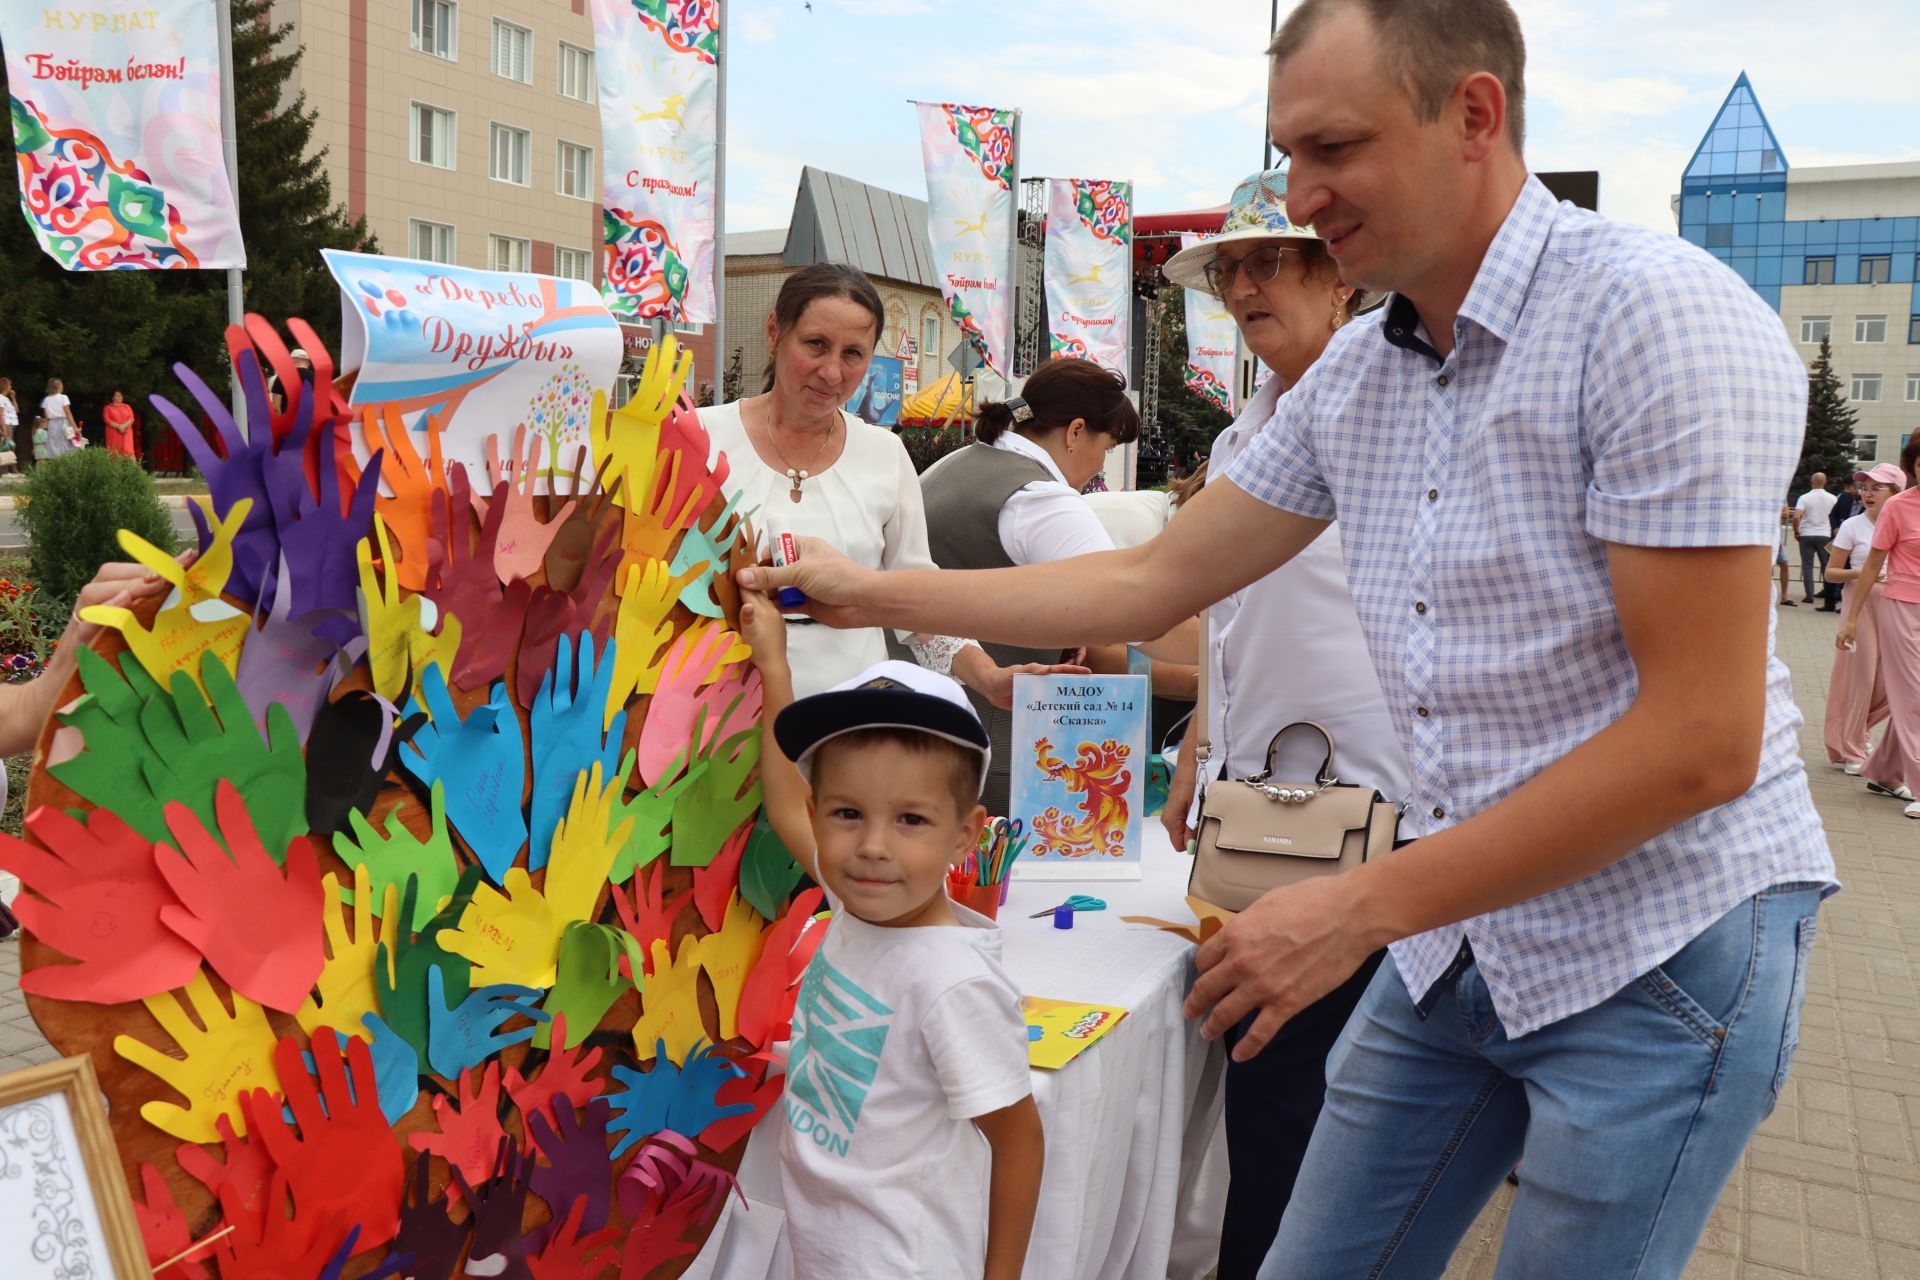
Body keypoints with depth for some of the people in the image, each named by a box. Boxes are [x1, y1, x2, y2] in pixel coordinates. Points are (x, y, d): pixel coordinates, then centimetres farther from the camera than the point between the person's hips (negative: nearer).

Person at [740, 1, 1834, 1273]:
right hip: (1457, 930, 6)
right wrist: (870, 592, 5)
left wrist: (1360, 907, -19)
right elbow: (1153, 581, 8)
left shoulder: (1658, 316, -19)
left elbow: (1700, 742, -22)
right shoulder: (1352, 381, 3)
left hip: (1663, 941, -6)